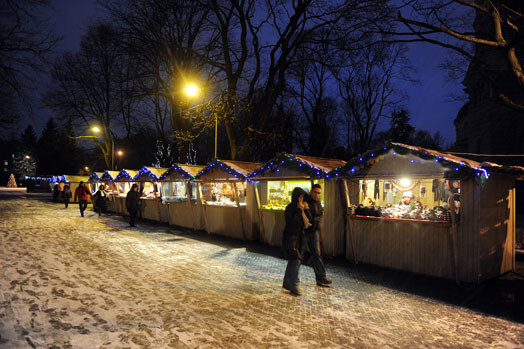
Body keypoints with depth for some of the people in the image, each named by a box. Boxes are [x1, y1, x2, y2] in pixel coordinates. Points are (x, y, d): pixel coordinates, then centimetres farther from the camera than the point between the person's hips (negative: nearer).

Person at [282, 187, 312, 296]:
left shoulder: (302, 208, 8)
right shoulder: (290, 208, -13)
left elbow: (309, 221, 2)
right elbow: (293, 222, -24)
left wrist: (306, 209, -8)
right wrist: (299, 210, -23)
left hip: (298, 237, 8)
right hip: (290, 237, -8)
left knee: (292, 261, 14)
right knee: (296, 260, -13)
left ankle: (286, 283, 26)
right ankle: (293, 286, -6)